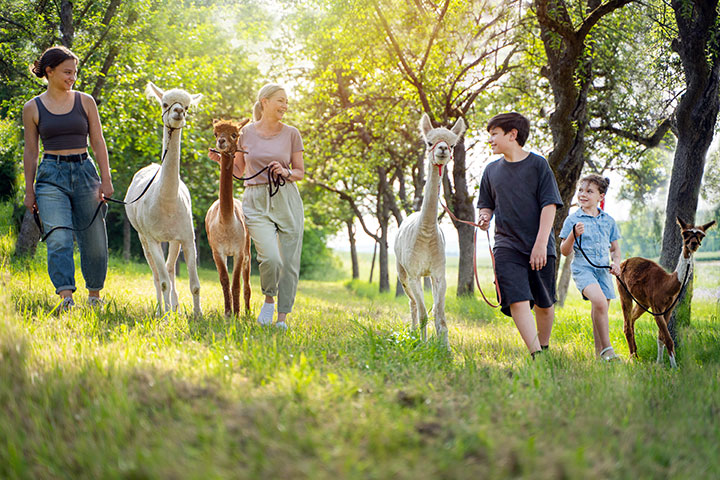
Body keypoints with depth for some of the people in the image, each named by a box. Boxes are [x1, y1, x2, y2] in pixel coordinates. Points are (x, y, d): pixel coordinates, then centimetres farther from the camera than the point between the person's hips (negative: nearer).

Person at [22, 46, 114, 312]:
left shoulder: (85, 101, 6)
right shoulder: (33, 108, 4)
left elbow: (98, 142, 7)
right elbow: (30, 152, 8)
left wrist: (106, 179, -1)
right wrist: (29, 190, 6)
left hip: (84, 172, 2)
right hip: (51, 175, -1)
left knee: (94, 240, 5)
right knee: (58, 240, -15)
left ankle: (94, 294, 23)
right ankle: (66, 297, -21)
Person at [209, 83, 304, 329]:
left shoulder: (291, 134, 5)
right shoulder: (246, 133, 5)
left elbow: (300, 172, 11)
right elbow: (239, 171, 15)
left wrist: (286, 172, -10)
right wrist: (222, 160, -3)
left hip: (287, 200, 1)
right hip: (256, 201, -1)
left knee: (289, 260, -1)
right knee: (270, 258, -18)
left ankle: (282, 316, 14)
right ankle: (269, 299, 12)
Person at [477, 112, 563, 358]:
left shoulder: (537, 164, 0)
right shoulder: (491, 170, 12)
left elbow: (549, 205, -5)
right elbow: (486, 204, 21)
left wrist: (541, 244, -13)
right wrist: (484, 218, -4)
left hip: (539, 247, -2)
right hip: (507, 246, 2)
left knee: (544, 304, 7)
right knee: (517, 301, -17)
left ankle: (544, 347, 30)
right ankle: (537, 357, -18)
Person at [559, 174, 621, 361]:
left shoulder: (608, 221, 12)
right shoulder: (572, 219, 1)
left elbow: (615, 248, 22)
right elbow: (565, 251, 1)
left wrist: (616, 262, 2)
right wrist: (573, 235, -16)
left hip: (603, 269, 4)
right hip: (582, 267, -4)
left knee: (600, 309, 5)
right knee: (600, 302, -26)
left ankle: (599, 351, 19)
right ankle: (607, 348, -19)